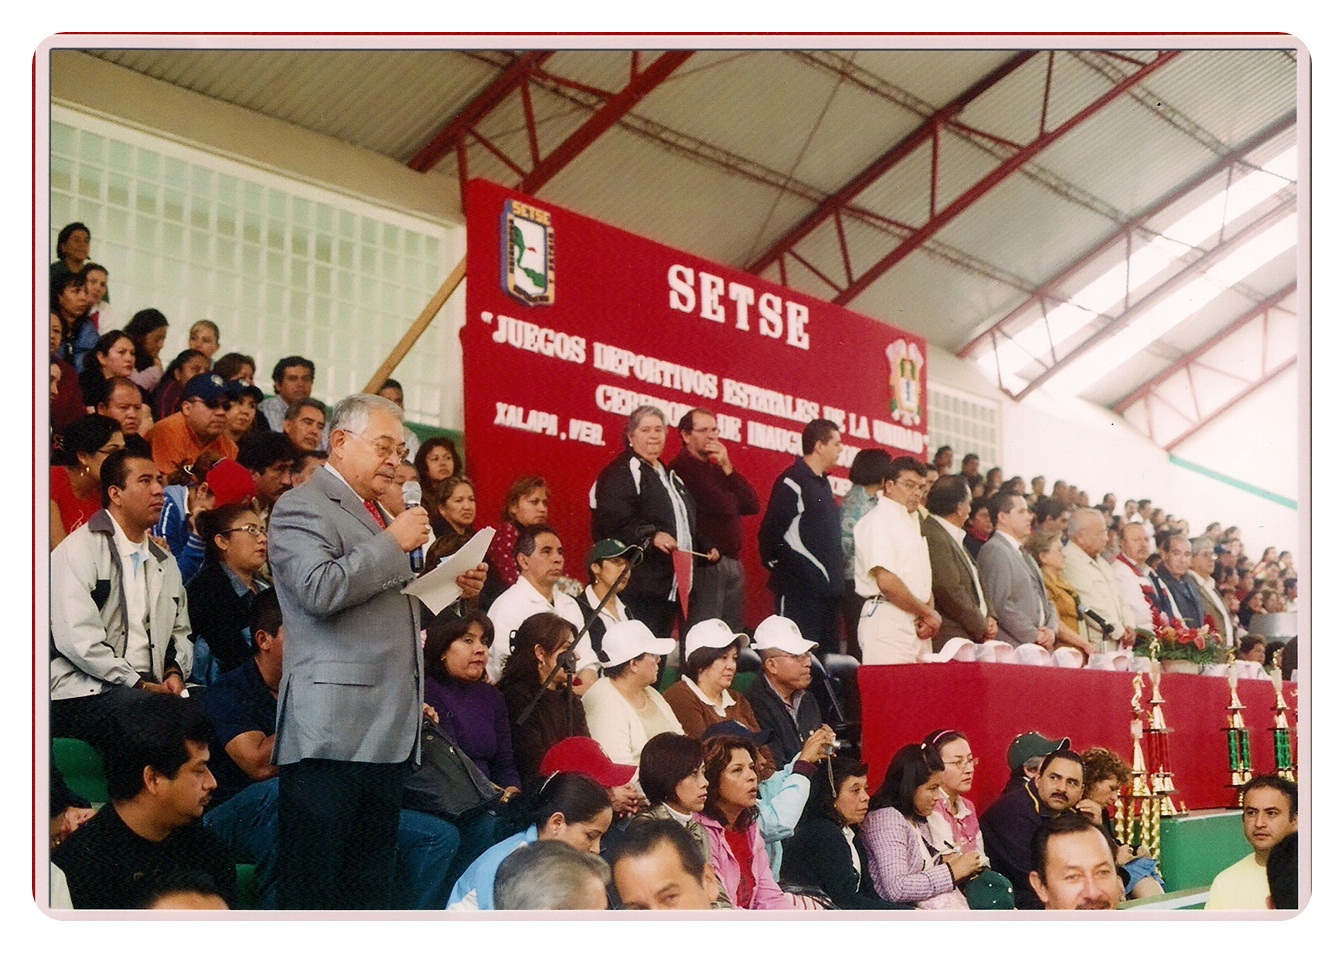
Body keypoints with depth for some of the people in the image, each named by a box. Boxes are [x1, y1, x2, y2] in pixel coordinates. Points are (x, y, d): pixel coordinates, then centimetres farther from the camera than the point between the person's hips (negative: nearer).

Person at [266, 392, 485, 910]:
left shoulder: (377, 515, 23)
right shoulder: (302, 507, -5)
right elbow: (321, 590, -21)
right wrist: (394, 542, -14)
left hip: (389, 731, 9)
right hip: (334, 731, -9)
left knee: (371, 885, 12)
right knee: (313, 888, -5)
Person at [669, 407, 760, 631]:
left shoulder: (718, 468, 18)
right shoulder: (682, 467, -10)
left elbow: (754, 506, 7)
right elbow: (722, 506, -20)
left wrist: (727, 468, -3)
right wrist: (737, 500, 4)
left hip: (733, 563, 9)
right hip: (705, 564, -9)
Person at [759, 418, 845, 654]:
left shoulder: (822, 483, 17)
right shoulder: (792, 482, -12)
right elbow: (770, 533, -14)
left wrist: (836, 571, 17)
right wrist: (776, 565, -6)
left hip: (827, 588, 9)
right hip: (800, 588, -9)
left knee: (828, 653, 11)